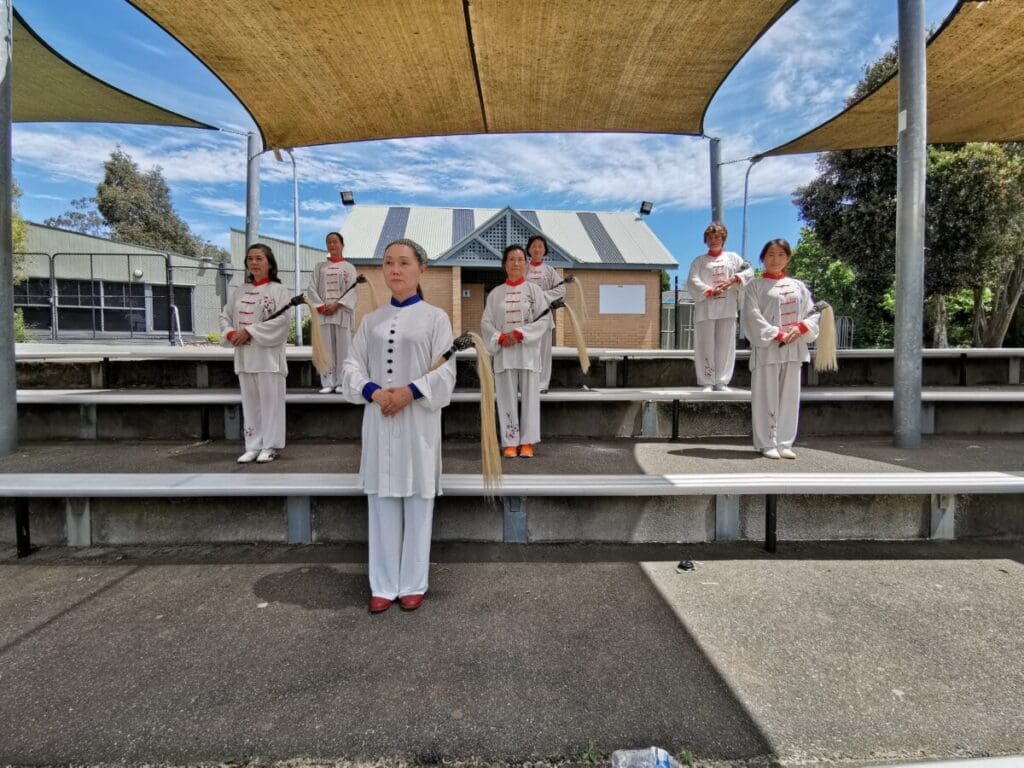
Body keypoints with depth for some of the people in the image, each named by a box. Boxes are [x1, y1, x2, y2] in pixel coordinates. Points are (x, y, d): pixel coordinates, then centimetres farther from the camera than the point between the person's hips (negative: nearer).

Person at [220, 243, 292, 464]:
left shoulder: (279, 290, -3)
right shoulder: (238, 292, 13)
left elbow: (280, 320, -14)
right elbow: (225, 316, 14)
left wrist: (249, 331, -16)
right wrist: (230, 333, -7)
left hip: (268, 354, -5)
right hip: (244, 355, 5)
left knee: (270, 401, -1)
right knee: (250, 402, 9)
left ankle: (270, 446, 8)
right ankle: (253, 446, 16)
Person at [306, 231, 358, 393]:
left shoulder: (349, 267, 10)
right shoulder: (319, 267, 15)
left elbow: (352, 290, -2)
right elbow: (311, 289, 6)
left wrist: (337, 304, -14)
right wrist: (321, 306, -9)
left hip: (342, 312, -2)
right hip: (323, 312, 2)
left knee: (343, 348, -4)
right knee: (326, 348, -2)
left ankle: (341, 382, 0)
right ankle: (327, 383, 0)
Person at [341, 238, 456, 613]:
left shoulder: (435, 318, 1)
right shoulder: (370, 320, 11)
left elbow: (446, 372, -6)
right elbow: (351, 367, 6)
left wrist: (409, 392, -18)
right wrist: (374, 392, -13)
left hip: (419, 421, -3)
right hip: (378, 421, 3)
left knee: (417, 506, 5)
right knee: (381, 506, 8)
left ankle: (413, 584, 18)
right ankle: (384, 585, 20)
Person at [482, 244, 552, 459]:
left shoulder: (534, 290, 5)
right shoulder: (495, 294, 9)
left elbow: (545, 319, -3)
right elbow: (486, 322, 5)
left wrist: (520, 334, -13)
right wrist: (501, 338, -13)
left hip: (528, 351, -1)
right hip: (503, 352, 1)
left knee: (529, 397, -1)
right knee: (507, 398, 1)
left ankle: (527, 442, 4)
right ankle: (510, 442, 5)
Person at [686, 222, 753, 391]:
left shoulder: (733, 257, 17)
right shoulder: (699, 261, 12)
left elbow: (749, 271, 5)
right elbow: (692, 281, -2)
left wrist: (732, 280, -11)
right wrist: (710, 291, -16)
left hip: (727, 308, 1)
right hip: (705, 308, -1)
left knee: (725, 345, 0)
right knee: (705, 345, -4)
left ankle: (722, 382, 6)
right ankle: (707, 382, 0)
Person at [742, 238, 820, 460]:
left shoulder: (798, 286, 16)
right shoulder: (755, 286, 3)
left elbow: (812, 313, 11)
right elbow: (753, 318, -7)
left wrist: (800, 328, -9)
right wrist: (778, 334, -14)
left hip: (794, 349, 4)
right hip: (766, 348, -4)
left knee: (789, 397, 5)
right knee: (766, 398, -3)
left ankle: (784, 444, 10)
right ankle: (767, 444, 2)